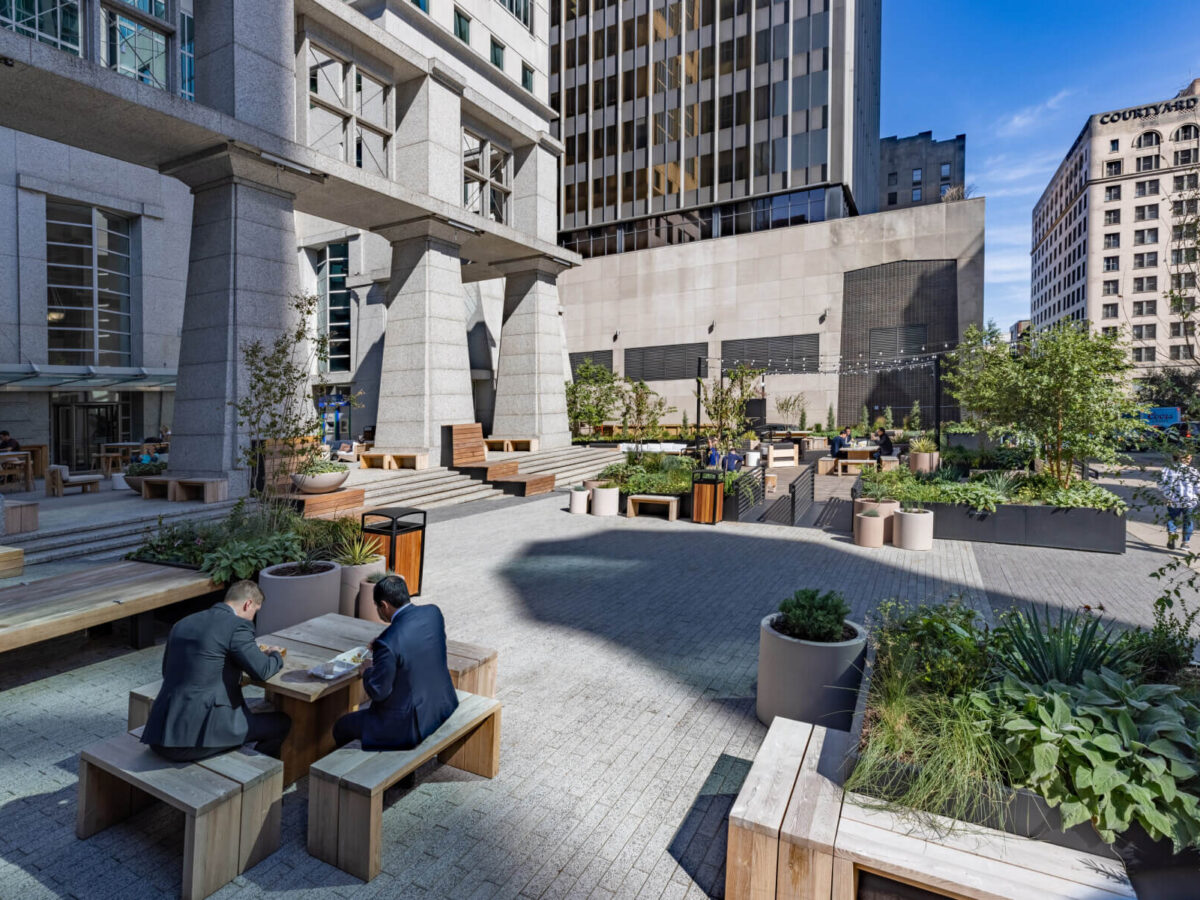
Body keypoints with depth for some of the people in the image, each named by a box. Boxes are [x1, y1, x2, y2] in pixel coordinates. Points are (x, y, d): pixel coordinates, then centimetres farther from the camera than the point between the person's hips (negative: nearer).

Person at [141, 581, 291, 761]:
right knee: (282, 723, 4)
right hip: (198, 738, -9)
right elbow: (262, 671, -10)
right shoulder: (238, 626, -11)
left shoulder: (182, 624, 13)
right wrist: (276, 655, 13)